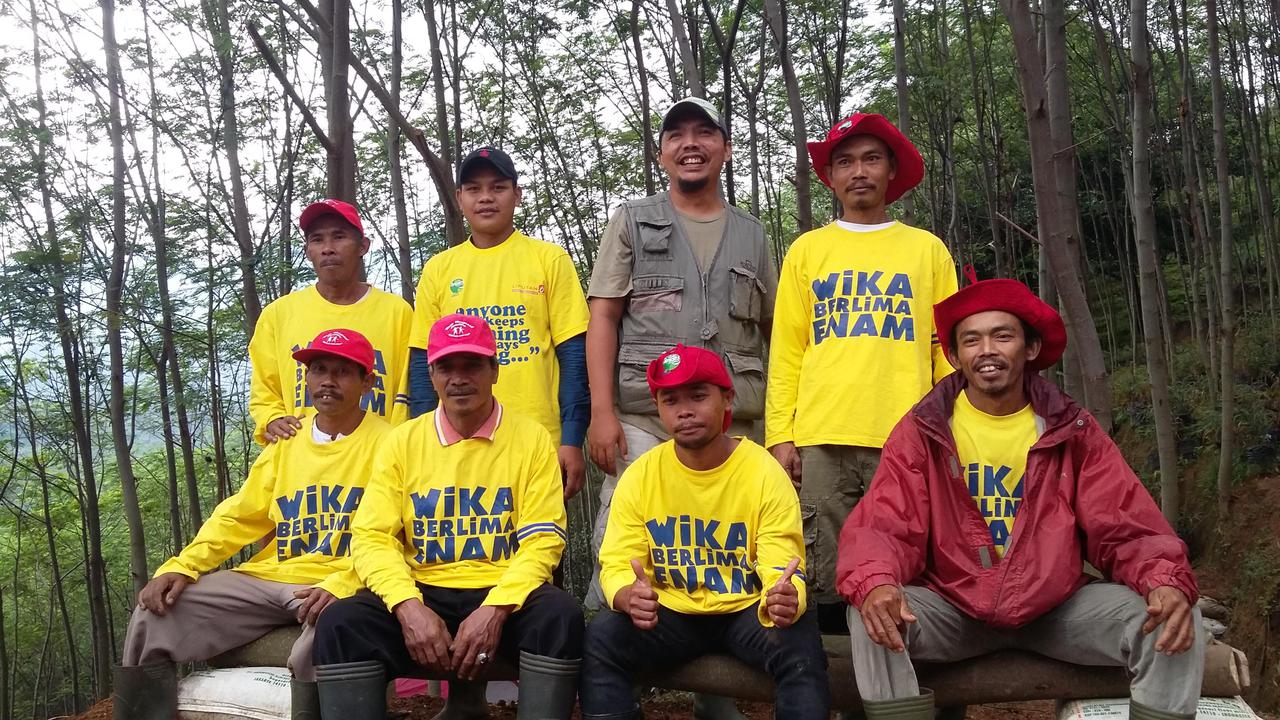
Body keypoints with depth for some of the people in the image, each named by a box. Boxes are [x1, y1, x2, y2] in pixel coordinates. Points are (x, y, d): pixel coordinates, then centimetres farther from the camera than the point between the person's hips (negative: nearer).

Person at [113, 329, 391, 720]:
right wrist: (182, 566, -2)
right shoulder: (286, 440, 17)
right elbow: (238, 516, 13)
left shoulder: (385, 443, -3)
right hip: (267, 578, 6)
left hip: (334, 587, -5)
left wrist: (341, 584, -27)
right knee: (155, 614, -8)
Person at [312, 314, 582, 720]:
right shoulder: (402, 441, 7)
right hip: (423, 594, 1)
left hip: (504, 595, -1)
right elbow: (372, 537, 0)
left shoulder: (531, 438, 3)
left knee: (560, 616, -33)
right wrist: (408, 606, -19)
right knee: (341, 623, -26)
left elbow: (542, 541, -3)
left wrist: (495, 609, -20)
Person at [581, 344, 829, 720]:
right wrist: (629, 596, -33)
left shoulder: (766, 473, -12)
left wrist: (784, 600, -41)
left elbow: (782, 572, -15)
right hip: (670, 614, 2)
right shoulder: (640, 475, -6)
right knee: (600, 637, -26)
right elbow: (616, 566, -8)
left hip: (747, 611, -1)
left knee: (800, 645, -31)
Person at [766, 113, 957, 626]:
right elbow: (786, 352, 9)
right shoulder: (806, 250, 14)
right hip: (821, 440, 0)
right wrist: (781, 435, -1)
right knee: (826, 581, 0)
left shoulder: (927, 249, 14)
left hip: (907, 439, 0)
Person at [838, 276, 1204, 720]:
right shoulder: (921, 433, -4)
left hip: (1058, 610, 2)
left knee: (1170, 620, -20)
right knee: (873, 615, -29)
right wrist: (875, 583, -38)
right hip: (953, 611, -1)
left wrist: (1167, 582, -26)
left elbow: (1125, 530, -3)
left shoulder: (1073, 431, 1)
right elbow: (883, 529, -13)